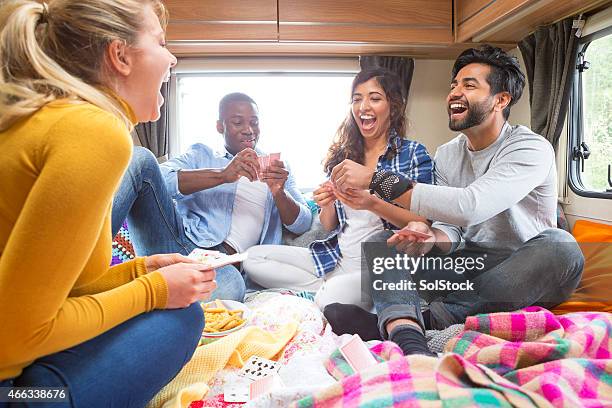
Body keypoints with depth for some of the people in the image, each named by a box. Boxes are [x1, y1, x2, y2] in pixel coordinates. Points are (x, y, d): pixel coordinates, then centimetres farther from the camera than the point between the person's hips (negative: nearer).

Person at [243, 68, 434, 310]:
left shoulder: (413, 153, 0)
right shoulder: (341, 156, 12)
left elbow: (422, 223, -8)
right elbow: (329, 226, 14)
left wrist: (373, 204, -23)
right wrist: (327, 205, -9)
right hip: (336, 258, 6)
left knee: (330, 299, -35)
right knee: (253, 258, -7)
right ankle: (329, 287, -6)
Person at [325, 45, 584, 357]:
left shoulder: (531, 148, -15)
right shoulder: (447, 155, 4)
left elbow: (469, 207, -33)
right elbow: (451, 230, 1)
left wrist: (377, 180, -33)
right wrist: (431, 237, -25)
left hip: (522, 278, -4)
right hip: (467, 266, 5)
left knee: (560, 246, -35)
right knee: (382, 244, -12)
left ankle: (428, 318, -29)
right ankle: (411, 346, -40)